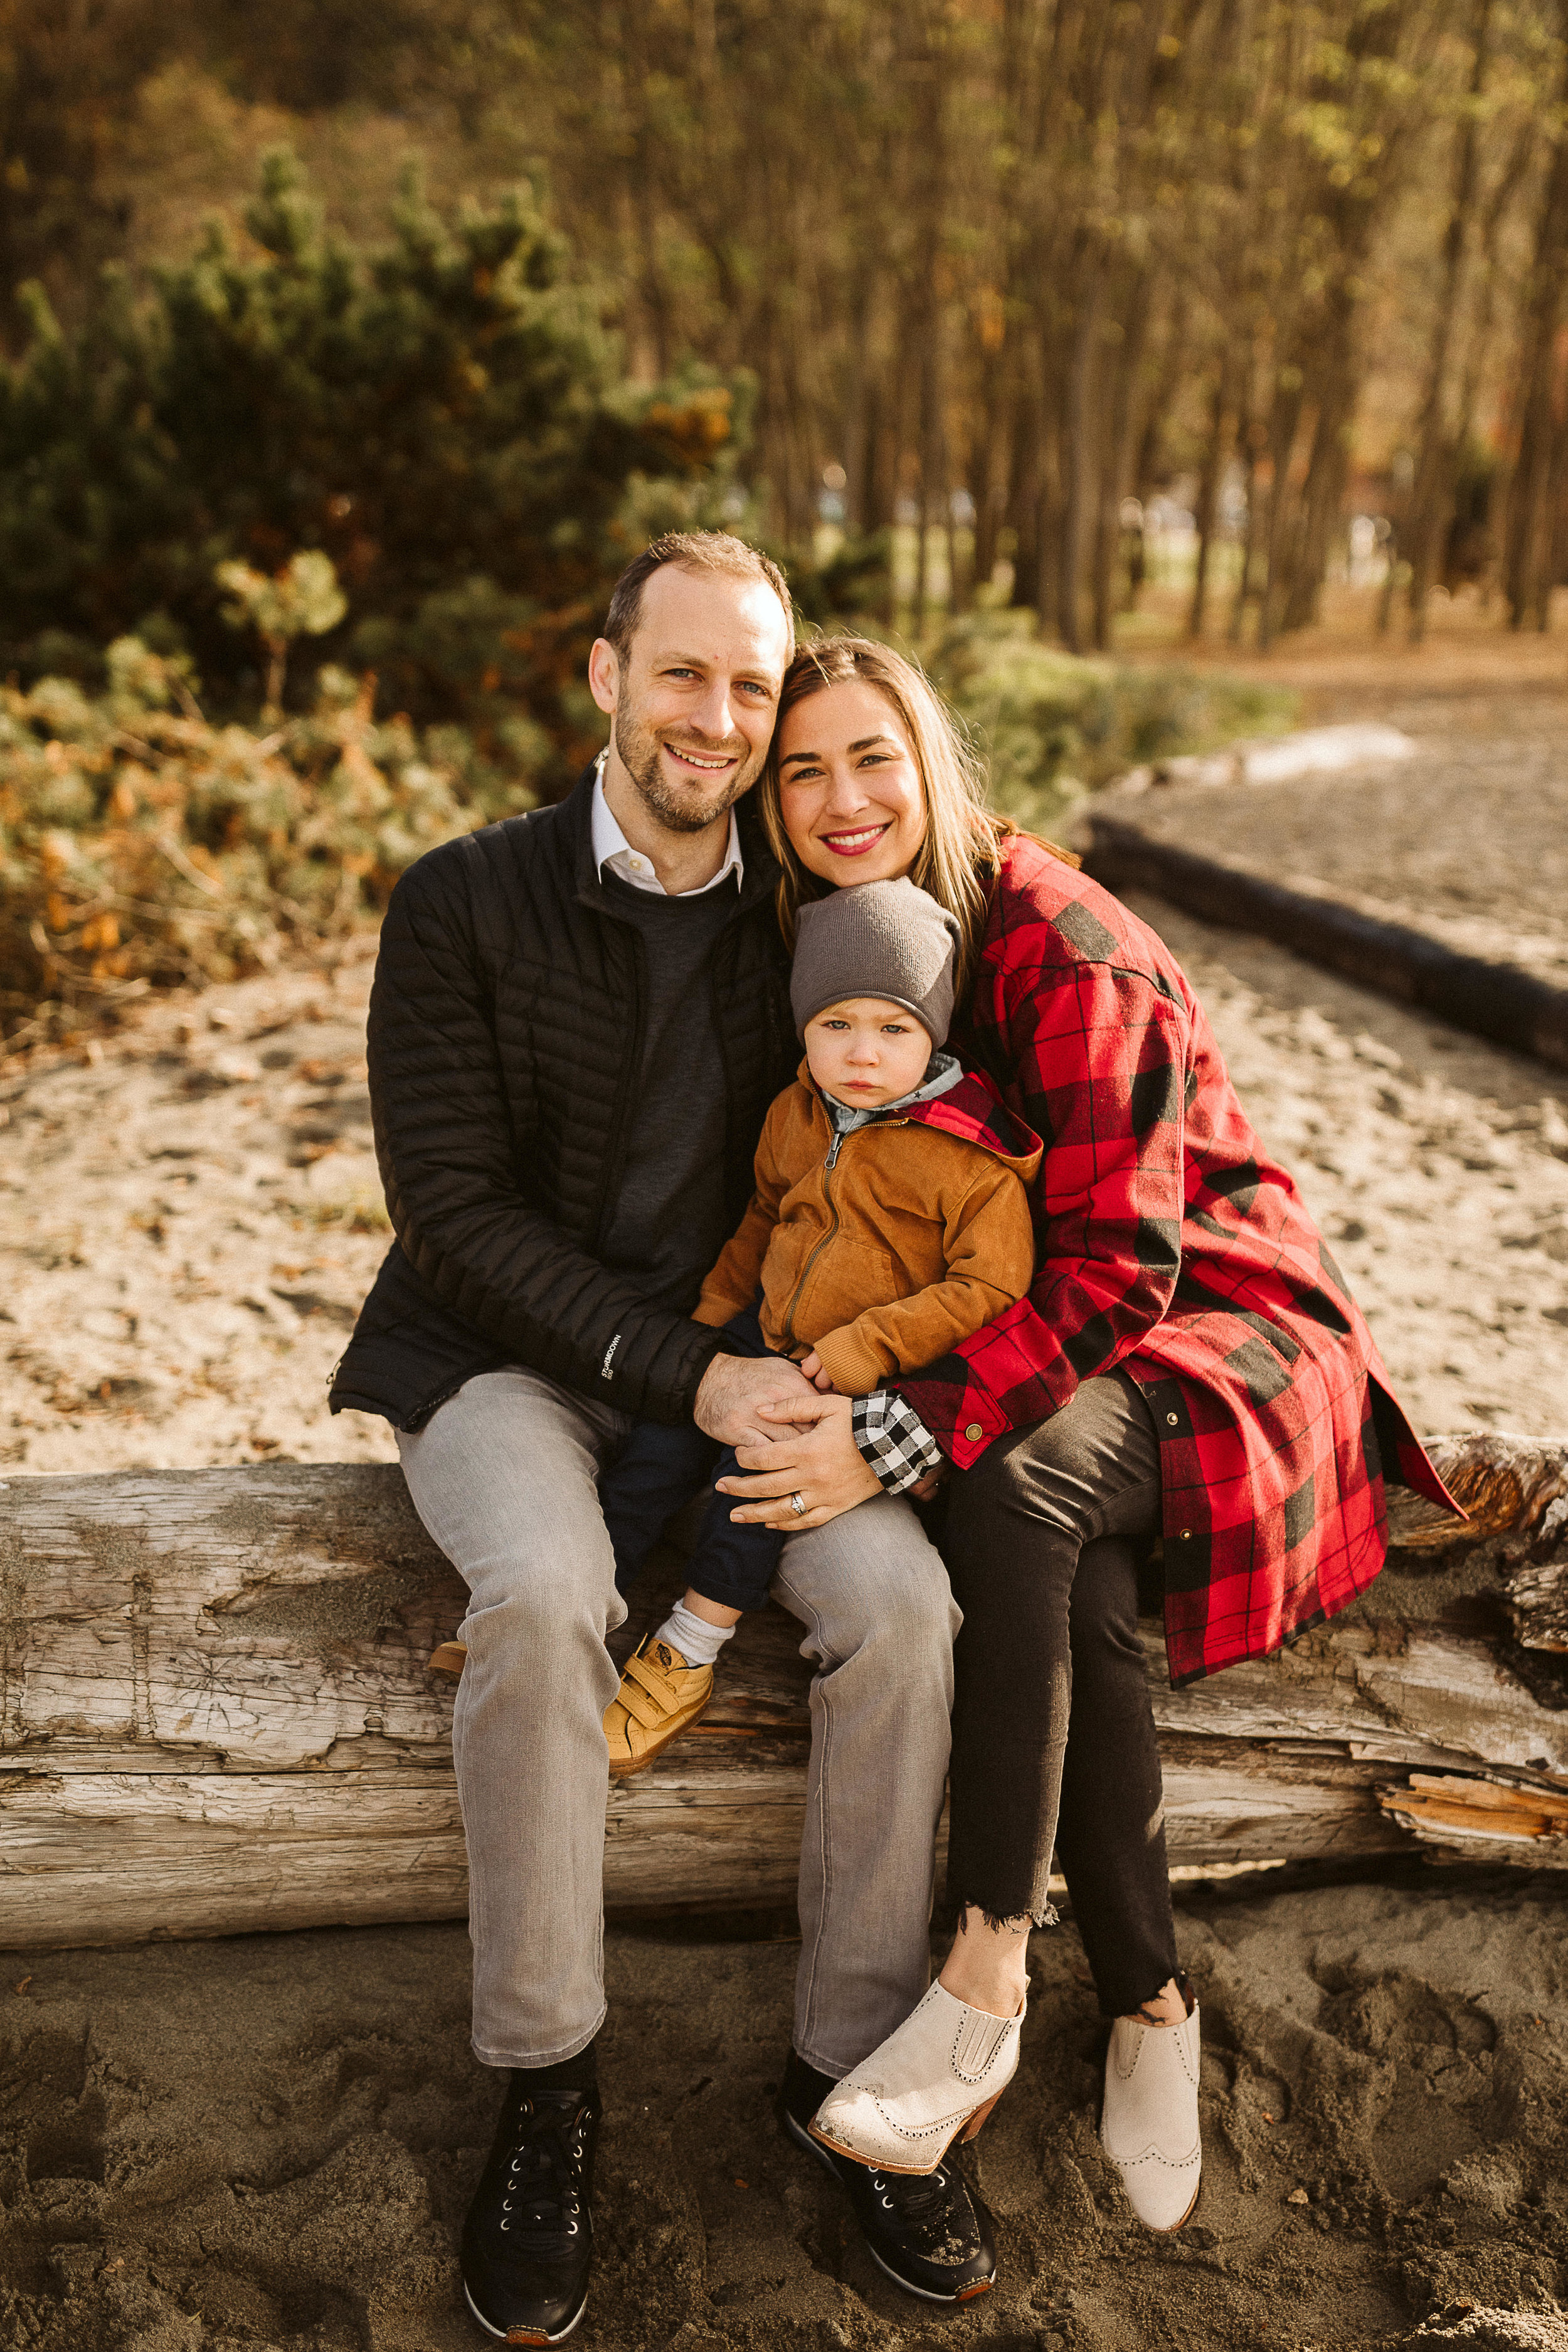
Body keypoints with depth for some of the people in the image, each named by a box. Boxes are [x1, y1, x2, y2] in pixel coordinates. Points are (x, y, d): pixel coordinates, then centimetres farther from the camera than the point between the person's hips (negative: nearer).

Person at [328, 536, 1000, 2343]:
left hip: (739, 1361, 3)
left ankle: (854, 2064, -5)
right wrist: (684, 1373, -20)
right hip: (512, 1362, -2)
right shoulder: (464, 904, -6)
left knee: (900, 1597, -24)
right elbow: (454, 1210, -11)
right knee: (541, 1598, -33)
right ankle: (542, 2086, -11)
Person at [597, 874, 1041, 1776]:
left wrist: (872, 1343, -25)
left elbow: (989, 1287, -19)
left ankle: (691, 1652, -8)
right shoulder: (796, 1118, 4)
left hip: (890, 1380, -6)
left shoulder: (974, 1159, -18)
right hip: (768, 1337, 6)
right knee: (665, 1435, -8)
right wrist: (714, 1311, 14)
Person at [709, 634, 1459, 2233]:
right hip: (1007, 1321, 5)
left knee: (1016, 1479, -36)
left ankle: (986, 1984, -28)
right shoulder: (824, 934, 1)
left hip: (1213, 1314, -4)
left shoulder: (1064, 951, -21)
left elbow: (1115, 1267, -25)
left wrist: (909, 1434, -35)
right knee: (1085, 1600, -29)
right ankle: (1149, 2004, -13)